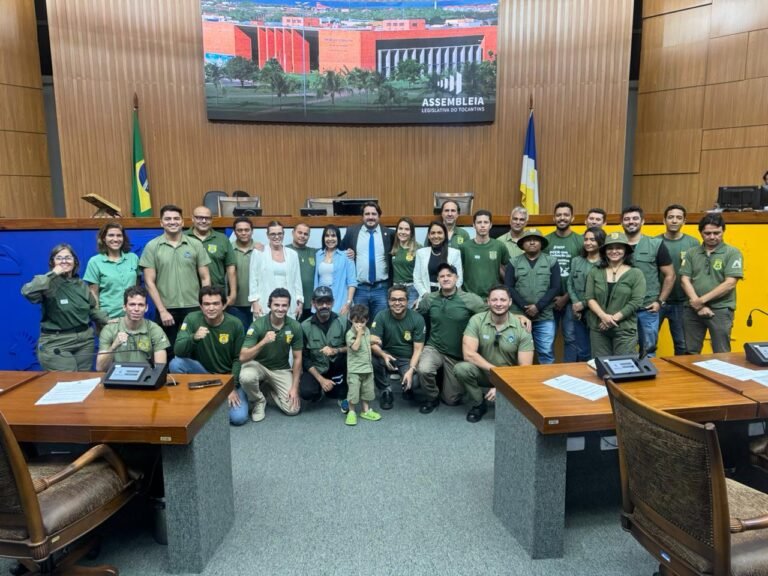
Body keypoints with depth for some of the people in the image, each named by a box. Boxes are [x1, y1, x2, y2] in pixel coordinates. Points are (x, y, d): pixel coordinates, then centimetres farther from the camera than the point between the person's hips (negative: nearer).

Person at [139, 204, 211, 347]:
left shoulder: (196, 244, 3)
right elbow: (150, 283, -1)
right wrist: (162, 310, -7)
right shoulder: (152, 247, 0)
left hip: (193, 308, 1)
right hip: (166, 310, 0)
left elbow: (205, 278, 5)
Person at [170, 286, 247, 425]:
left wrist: (233, 387, -13)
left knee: (238, 418, -20)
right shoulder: (192, 319, -13)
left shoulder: (235, 324, -13)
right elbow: (178, 351, -21)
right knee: (175, 364, -29)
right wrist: (194, 338, -41)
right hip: (202, 372, 1)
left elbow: (239, 359, -5)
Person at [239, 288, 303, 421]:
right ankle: (259, 401, -3)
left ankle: (270, 387, 18)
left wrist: (294, 387, -9)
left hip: (281, 369, 2)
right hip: (258, 365, -2)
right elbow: (243, 357, -27)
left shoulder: (295, 327, -14)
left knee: (293, 409, -11)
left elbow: (297, 358, -5)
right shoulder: (258, 325, -21)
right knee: (246, 377, -37)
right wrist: (263, 342, -43)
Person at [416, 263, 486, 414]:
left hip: (458, 354, -1)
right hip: (434, 348, 1)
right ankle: (431, 398, 1)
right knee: (423, 369, -34)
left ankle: (444, 378, 44)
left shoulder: (470, 299, -12)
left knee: (452, 400, 7)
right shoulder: (428, 299, -2)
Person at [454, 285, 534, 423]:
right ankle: (478, 404, -2)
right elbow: (468, 354, -21)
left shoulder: (521, 328, -13)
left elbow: (525, 368, -14)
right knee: (461, 368, -30)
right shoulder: (477, 320, -14)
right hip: (483, 372, 0)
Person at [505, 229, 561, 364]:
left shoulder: (551, 262, 6)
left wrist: (538, 307, -11)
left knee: (546, 352, 0)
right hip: (519, 315, 0)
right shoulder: (514, 263, 7)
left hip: (545, 316, 0)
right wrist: (524, 307, -11)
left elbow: (555, 288, -1)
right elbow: (508, 287, 0)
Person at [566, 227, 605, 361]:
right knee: (582, 352, 13)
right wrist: (575, 303, -7)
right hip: (579, 313, 5)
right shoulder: (576, 261, 11)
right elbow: (570, 285, 9)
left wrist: (584, 303, -13)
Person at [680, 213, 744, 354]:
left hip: (720, 310, -3)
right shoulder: (691, 253, 8)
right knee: (691, 353, 10)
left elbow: (730, 284, -10)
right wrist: (698, 305, -9)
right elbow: (685, 280, 2)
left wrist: (702, 300, -12)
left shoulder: (732, 253, -1)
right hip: (692, 310, 3)